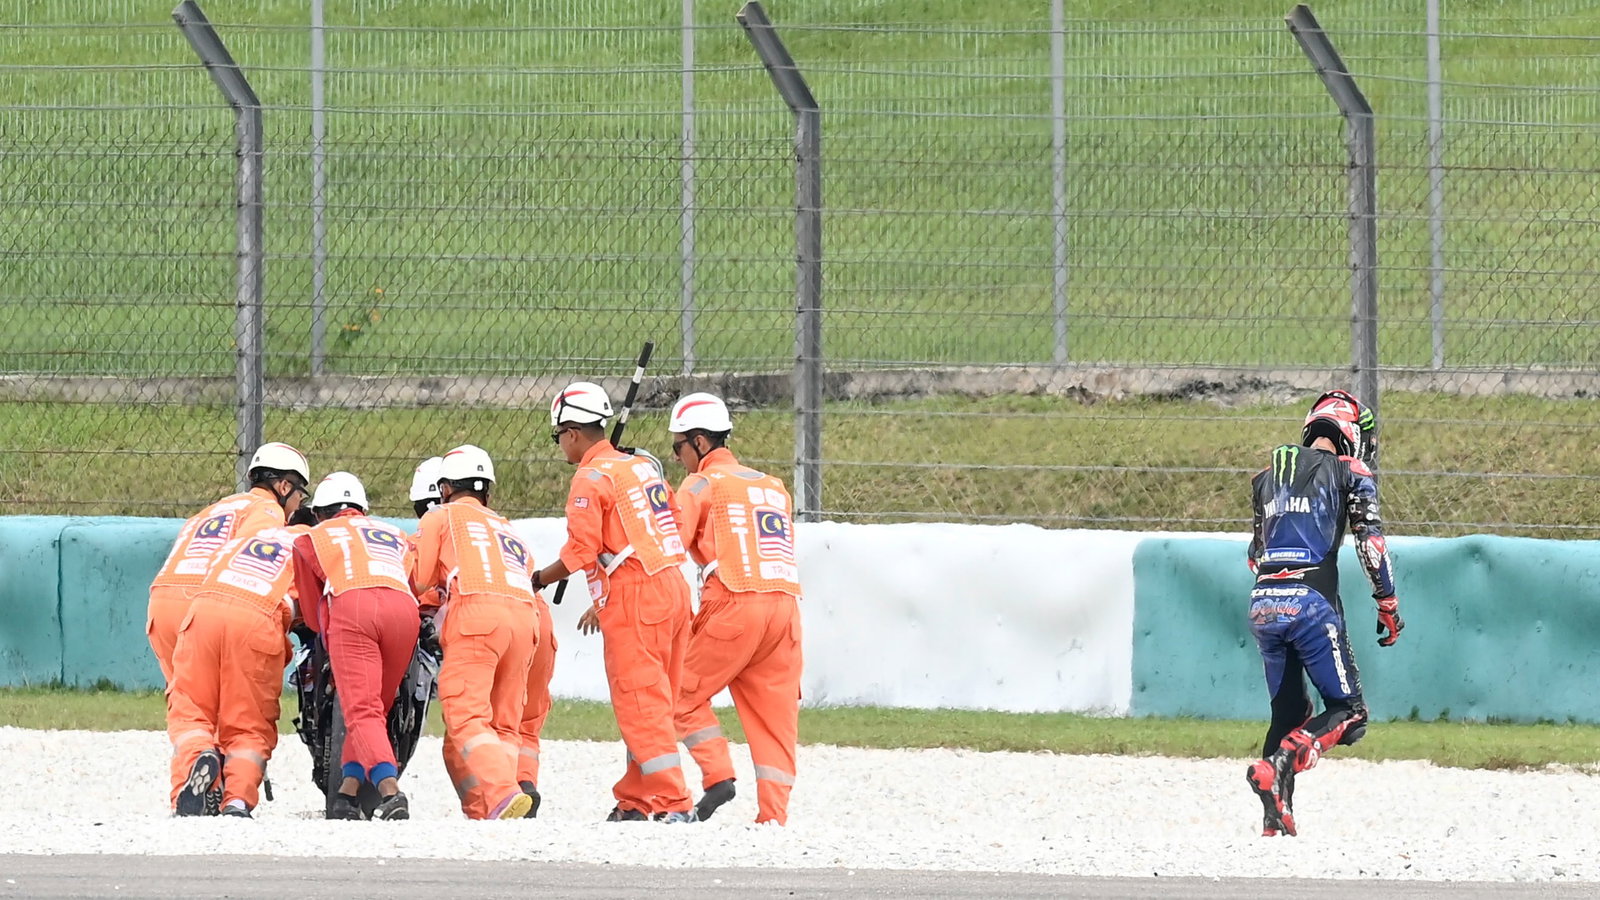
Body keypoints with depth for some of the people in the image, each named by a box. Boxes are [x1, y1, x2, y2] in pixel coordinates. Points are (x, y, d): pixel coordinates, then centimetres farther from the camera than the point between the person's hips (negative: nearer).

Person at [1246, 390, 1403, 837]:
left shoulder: (1269, 476, 20)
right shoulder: (1349, 472, 4)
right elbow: (1370, 541, -4)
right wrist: (1388, 605, 0)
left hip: (1263, 602, 6)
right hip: (1311, 602, -6)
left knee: (1288, 710, 16)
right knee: (1347, 712, 0)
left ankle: (1277, 815, 1)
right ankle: (1279, 764, -26)